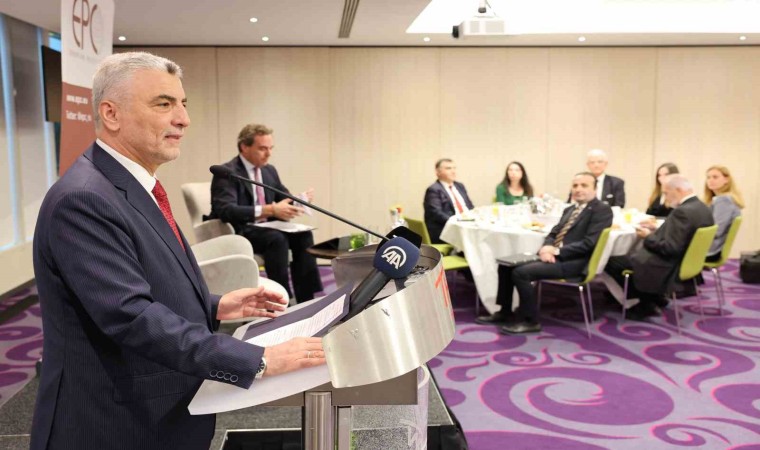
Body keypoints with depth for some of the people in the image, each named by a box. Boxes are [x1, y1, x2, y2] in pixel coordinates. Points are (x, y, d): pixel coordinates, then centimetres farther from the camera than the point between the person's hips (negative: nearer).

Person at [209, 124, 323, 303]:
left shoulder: (269, 170, 12)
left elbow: (285, 199, 18)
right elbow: (226, 210, -27)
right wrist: (269, 210, -36)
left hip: (265, 229, 7)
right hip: (237, 232, -7)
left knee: (303, 235, -17)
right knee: (276, 238, -32)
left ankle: (306, 298, -18)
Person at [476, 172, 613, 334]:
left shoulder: (602, 210, -6)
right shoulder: (570, 210, 21)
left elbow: (589, 243, -16)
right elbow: (553, 234, 19)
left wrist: (556, 251, -18)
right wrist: (547, 248, -5)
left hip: (572, 261, -9)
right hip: (554, 255, 9)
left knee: (521, 272, -24)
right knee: (507, 264, 0)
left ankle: (530, 321, -10)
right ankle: (505, 312, 10)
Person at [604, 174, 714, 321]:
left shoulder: (683, 211, -25)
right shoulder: (703, 209, 5)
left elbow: (670, 248, -27)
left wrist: (648, 237, -12)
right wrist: (656, 230, 9)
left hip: (668, 268, -11)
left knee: (611, 261, -5)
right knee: (631, 254, 26)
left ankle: (645, 305, 7)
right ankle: (653, 299, 21)